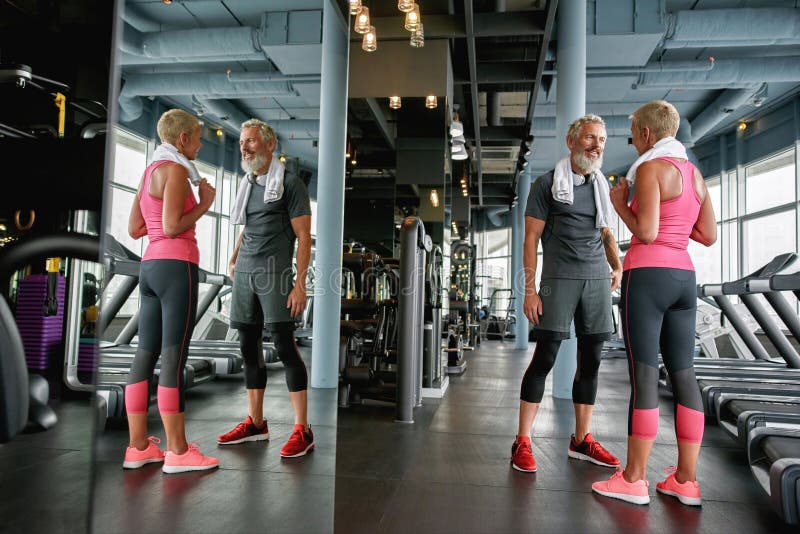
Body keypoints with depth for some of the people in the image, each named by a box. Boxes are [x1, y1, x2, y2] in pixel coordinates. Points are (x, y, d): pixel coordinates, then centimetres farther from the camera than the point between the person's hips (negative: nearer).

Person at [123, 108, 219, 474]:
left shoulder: (152, 170, 19)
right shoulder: (175, 170, -8)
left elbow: (134, 229, 18)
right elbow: (172, 227, -16)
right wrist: (203, 204, -2)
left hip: (151, 267, 9)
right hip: (175, 267, -9)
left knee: (146, 355, 7)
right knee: (174, 359, -7)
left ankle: (138, 447, 13)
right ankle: (177, 451, 0)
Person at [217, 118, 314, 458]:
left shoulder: (289, 183, -1)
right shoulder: (247, 184, 19)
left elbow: (303, 236, -7)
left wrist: (300, 283, -14)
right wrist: (234, 259, 15)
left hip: (274, 270, -7)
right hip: (245, 272, 7)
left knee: (284, 345, -10)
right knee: (249, 347, 8)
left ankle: (302, 430, -5)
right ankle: (255, 423, 19)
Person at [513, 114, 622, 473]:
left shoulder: (602, 187, 18)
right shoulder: (547, 184, 2)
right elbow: (531, 238, -2)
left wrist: (617, 266, 4)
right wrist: (530, 290, -10)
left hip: (598, 279, 6)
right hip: (559, 279, -5)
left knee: (591, 360, 7)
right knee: (545, 357, -8)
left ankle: (581, 440, 19)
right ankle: (522, 442, 0)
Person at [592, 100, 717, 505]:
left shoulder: (651, 168, -7)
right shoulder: (694, 173, 17)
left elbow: (646, 232, -15)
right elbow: (708, 236, 17)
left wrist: (620, 204, 1)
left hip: (647, 273, -8)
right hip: (683, 276, 8)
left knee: (643, 375, -6)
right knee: (683, 374, 7)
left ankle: (633, 480, 1)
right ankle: (686, 480, 13)